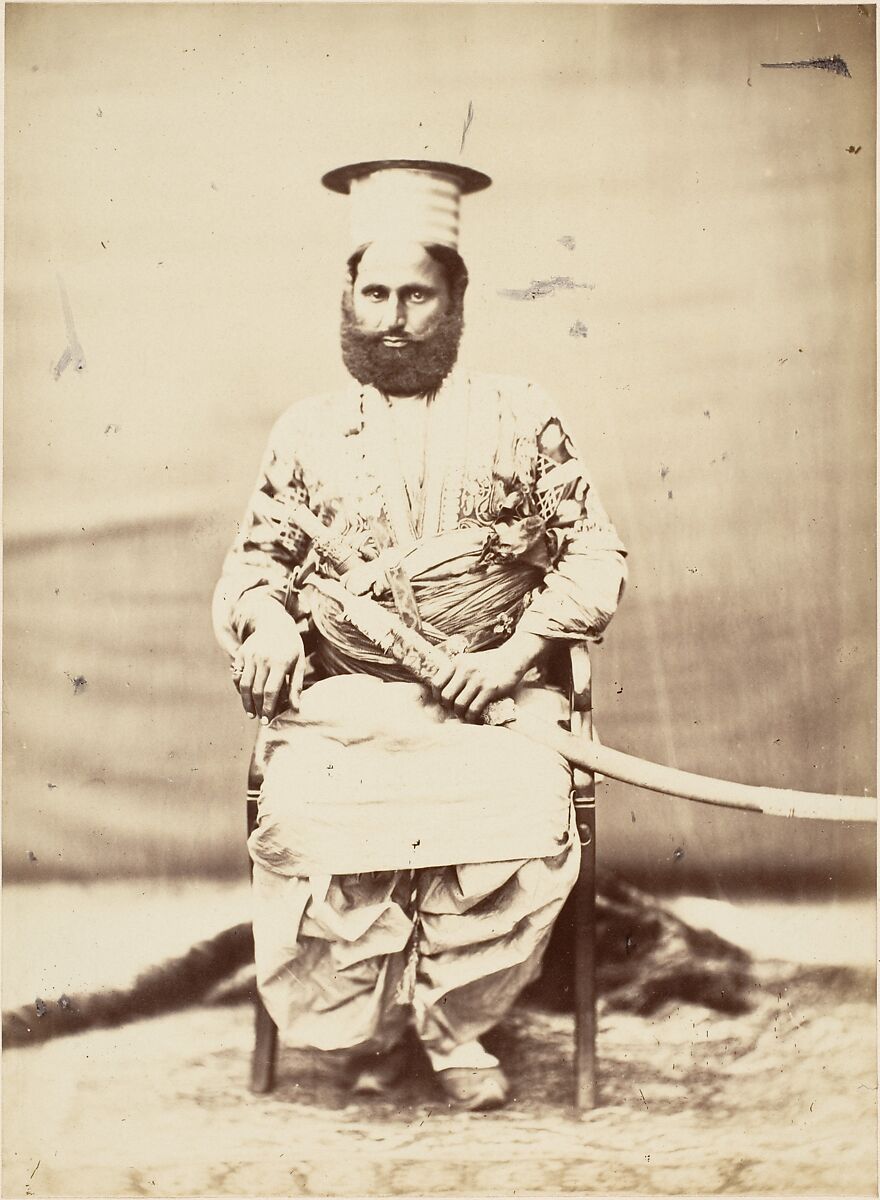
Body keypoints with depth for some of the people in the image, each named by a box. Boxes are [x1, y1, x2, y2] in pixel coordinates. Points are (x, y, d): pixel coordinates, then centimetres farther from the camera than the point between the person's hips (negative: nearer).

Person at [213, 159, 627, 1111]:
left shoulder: (517, 416, 10)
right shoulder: (307, 431, 15)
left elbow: (592, 550, 8)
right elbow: (256, 558, 19)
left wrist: (515, 653, -6)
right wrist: (267, 625, -5)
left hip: (489, 697, 0)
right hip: (341, 700, 1)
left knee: (525, 824, -30)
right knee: (306, 827, -29)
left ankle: (451, 1019, -3)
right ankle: (369, 1021, -2)